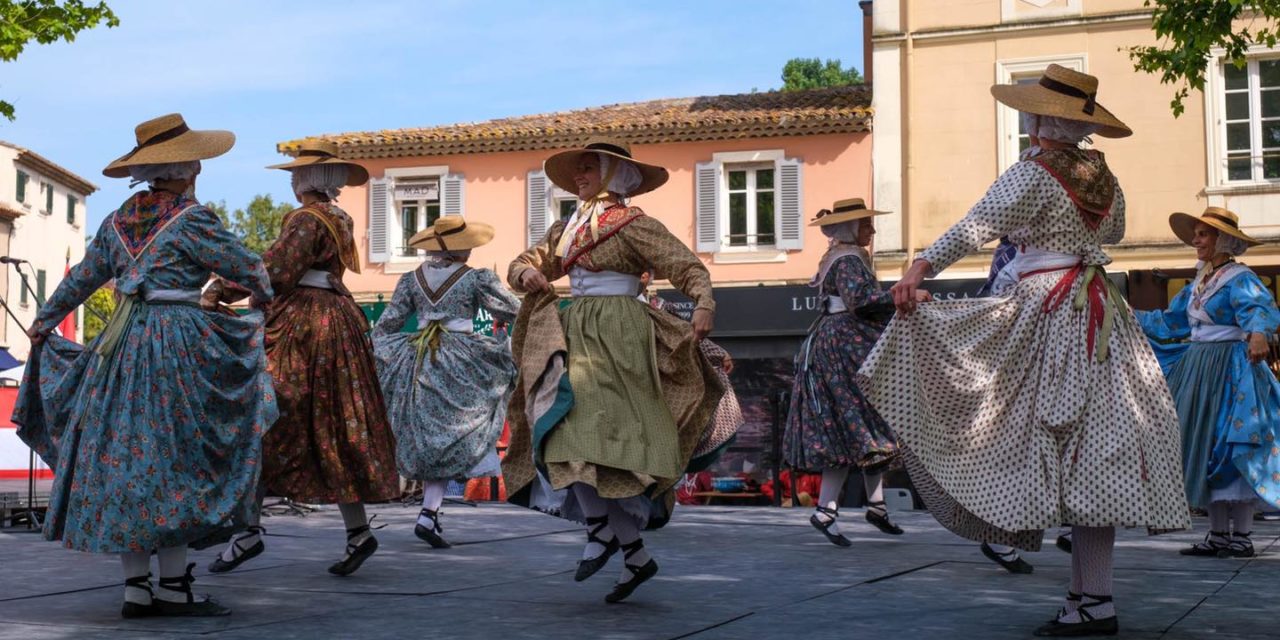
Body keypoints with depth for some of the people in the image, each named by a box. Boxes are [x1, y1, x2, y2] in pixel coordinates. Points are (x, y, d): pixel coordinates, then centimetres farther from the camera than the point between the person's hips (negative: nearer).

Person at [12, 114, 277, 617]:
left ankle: (136, 588, 8)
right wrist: (260, 296, 20)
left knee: (123, 459, 6)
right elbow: (247, 267, -2)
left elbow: (81, 279, 21)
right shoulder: (191, 220, -7)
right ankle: (173, 587, -1)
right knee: (175, 461, -2)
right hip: (179, 341, -6)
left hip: (120, 346, 6)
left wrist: (45, 321, 35)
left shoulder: (116, 222, 12)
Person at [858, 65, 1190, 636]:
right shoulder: (1104, 179, 12)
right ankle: (1091, 591, 6)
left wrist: (919, 268, -27)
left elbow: (976, 227, -21)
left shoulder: (1032, 174, -9)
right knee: (1092, 449, 5)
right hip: (1100, 311, 7)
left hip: (1046, 308, -7)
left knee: (1071, 449, -8)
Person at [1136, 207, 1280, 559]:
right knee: (1206, 452, 9)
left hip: (1231, 371, -8)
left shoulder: (1239, 279, -11)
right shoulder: (1198, 284, 15)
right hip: (1198, 368, 8)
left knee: (1233, 449, -6)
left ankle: (1241, 536, 0)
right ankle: (1218, 534, 15)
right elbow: (1169, 321, 24)